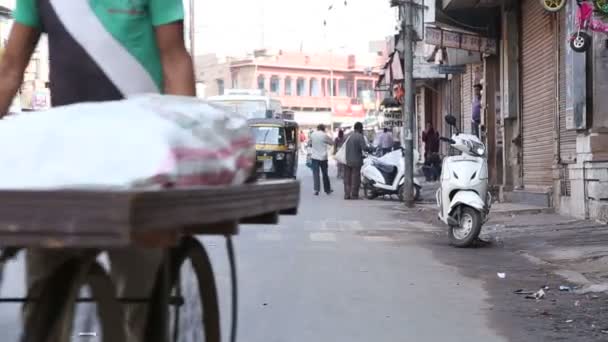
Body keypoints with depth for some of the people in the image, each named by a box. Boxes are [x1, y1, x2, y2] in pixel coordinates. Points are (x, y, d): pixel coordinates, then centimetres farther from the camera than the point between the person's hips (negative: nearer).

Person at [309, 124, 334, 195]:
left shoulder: (312, 135, -1)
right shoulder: (325, 135, -8)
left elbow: (310, 144, 10)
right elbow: (331, 143, 2)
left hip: (315, 157, 1)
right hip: (323, 157, -1)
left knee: (316, 174, 0)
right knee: (325, 174, 11)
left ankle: (316, 189, -11)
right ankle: (327, 189, 20)